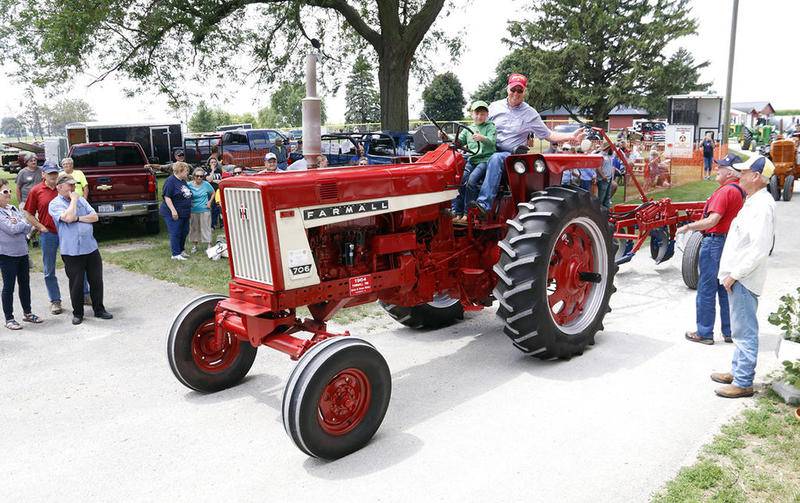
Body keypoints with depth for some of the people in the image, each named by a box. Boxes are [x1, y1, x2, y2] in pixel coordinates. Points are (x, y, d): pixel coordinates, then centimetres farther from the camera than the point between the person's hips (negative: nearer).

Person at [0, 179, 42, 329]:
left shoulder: (13, 209, 10)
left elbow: (28, 227, 4)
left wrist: (18, 224, -14)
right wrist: (25, 223, -4)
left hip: (22, 252, 7)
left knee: (25, 283, 15)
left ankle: (27, 313, 28)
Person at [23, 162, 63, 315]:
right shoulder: (36, 191, -1)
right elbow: (28, 214, 4)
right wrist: (42, 228, -6)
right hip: (48, 234, -1)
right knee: (49, 271, 7)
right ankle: (55, 301, 20)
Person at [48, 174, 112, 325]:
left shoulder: (81, 199, 12)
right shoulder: (55, 204, -4)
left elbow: (94, 217, 5)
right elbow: (68, 217, -22)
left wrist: (78, 218, -10)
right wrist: (73, 200, -10)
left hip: (91, 248, 5)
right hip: (72, 251, -5)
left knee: (96, 281, 9)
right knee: (76, 284, 4)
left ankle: (99, 309, 23)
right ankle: (77, 313, 19)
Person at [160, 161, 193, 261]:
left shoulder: (183, 181, 13)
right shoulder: (171, 181, -15)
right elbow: (167, 197, -19)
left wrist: (189, 210, 23)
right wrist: (173, 210, -24)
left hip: (184, 213, 9)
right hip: (174, 213, -9)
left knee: (184, 232, 14)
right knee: (175, 233, -4)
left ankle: (181, 250, 29)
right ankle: (176, 254, 2)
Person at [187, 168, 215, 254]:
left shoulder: (206, 184, -4)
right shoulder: (189, 185, -4)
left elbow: (213, 193, 12)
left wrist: (210, 202, 1)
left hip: (204, 210, -1)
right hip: (193, 211, 1)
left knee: (205, 228, 1)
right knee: (193, 228, 10)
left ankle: (208, 246, 6)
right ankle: (194, 246, 22)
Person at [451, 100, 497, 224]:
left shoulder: (490, 127, 6)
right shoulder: (468, 129, 22)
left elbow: (492, 142, -12)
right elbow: (459, 142, 16)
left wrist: (482, 138, -34)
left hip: (485, 159, -5)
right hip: (471, 160, 5)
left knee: (471, 180, -27)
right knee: (459, 180, -19)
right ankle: (457, 212, -14)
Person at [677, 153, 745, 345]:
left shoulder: (726, 191, -18)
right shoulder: (740, 190, 10)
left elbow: (712, 220, -26)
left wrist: (687, 227, -18)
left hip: (715, 241, -9)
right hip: (730, 241, 9)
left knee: (706, 290, 1)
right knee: (725, 290, 16)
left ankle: (704, 333, 9)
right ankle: (729, 332, 23)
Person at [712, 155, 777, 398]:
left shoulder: (762, 206, -18)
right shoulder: (753, 202, 13)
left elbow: (759, 249, -24)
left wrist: (734, 274, -19)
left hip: (744, 279, -10)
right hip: (738, 277, 10)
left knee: (745, 332, -3)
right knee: (741, 330, 19)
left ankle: (743, 383, 4)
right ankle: (737, 371, 31)